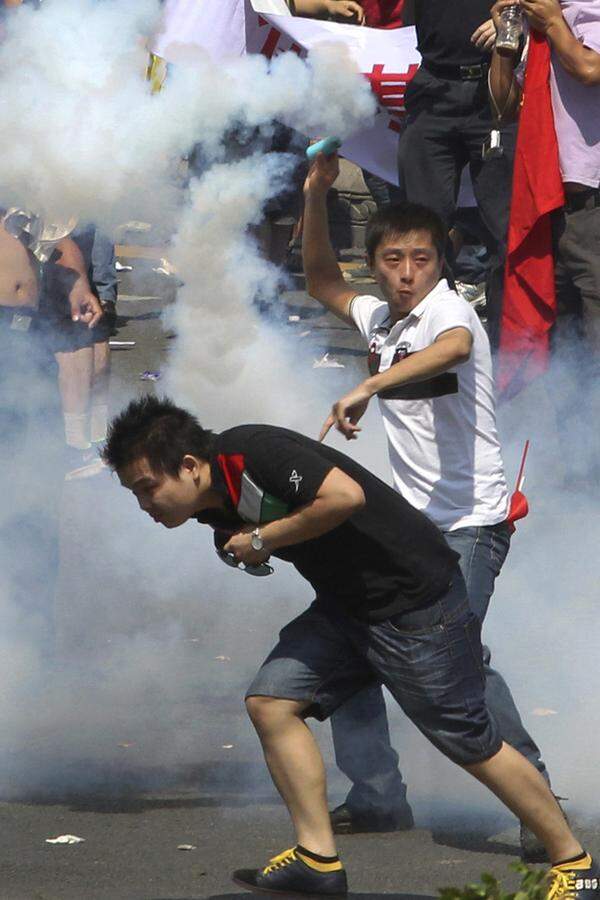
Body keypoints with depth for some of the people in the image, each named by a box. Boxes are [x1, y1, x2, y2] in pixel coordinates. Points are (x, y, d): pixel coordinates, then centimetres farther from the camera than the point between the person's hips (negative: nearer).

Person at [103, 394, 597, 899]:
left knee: (470, 744, -1)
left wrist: (262, 539, -22)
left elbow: (346, 495, -33)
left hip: (417, 598, -9)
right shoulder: (215, 509, 3)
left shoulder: (253, 453, -23)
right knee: (271, 701, -4)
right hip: (344, 606, 9)